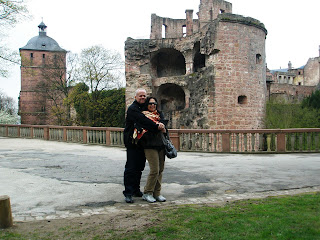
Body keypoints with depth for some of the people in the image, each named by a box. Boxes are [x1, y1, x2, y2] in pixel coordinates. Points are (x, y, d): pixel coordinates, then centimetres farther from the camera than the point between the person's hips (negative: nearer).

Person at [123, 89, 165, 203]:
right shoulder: (132, 109, -10)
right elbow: (143, 121, -25)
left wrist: (159, 124, -9)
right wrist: (156, 126, -30)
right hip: (132, 142, -8)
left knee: (139, 167, 12)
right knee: (131, 168, -6)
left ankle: (136, 190, 23)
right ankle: (128, 193, -2)